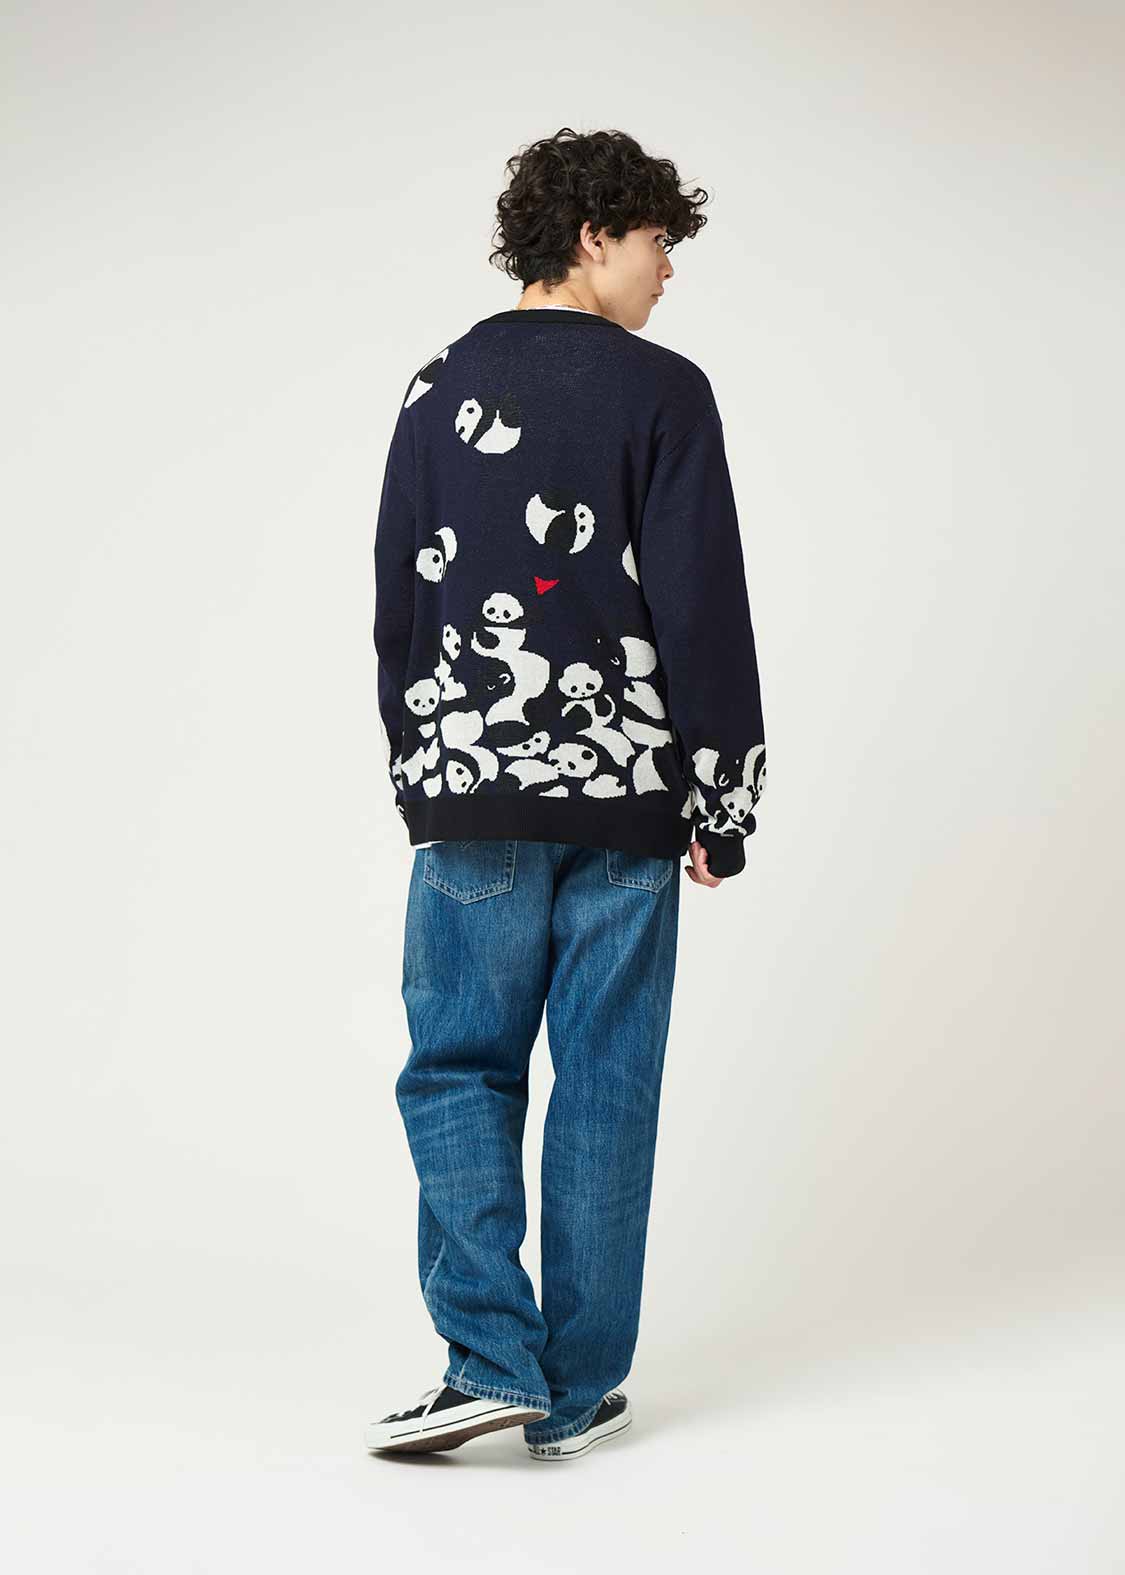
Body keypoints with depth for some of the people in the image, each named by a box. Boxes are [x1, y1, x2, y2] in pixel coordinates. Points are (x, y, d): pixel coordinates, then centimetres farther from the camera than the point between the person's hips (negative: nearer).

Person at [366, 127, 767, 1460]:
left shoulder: (438, 390, 7)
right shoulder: (663, 392, -5)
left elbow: (397, 600, 10)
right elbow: (704, 611, -9)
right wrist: (720, 805, -2)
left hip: (472, 796, 2)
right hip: (624, 794, -2)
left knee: (459, 1065, 9)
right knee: (603, 1081, 5)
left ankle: (490, 1360, -2)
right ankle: (577, 1390, 12)